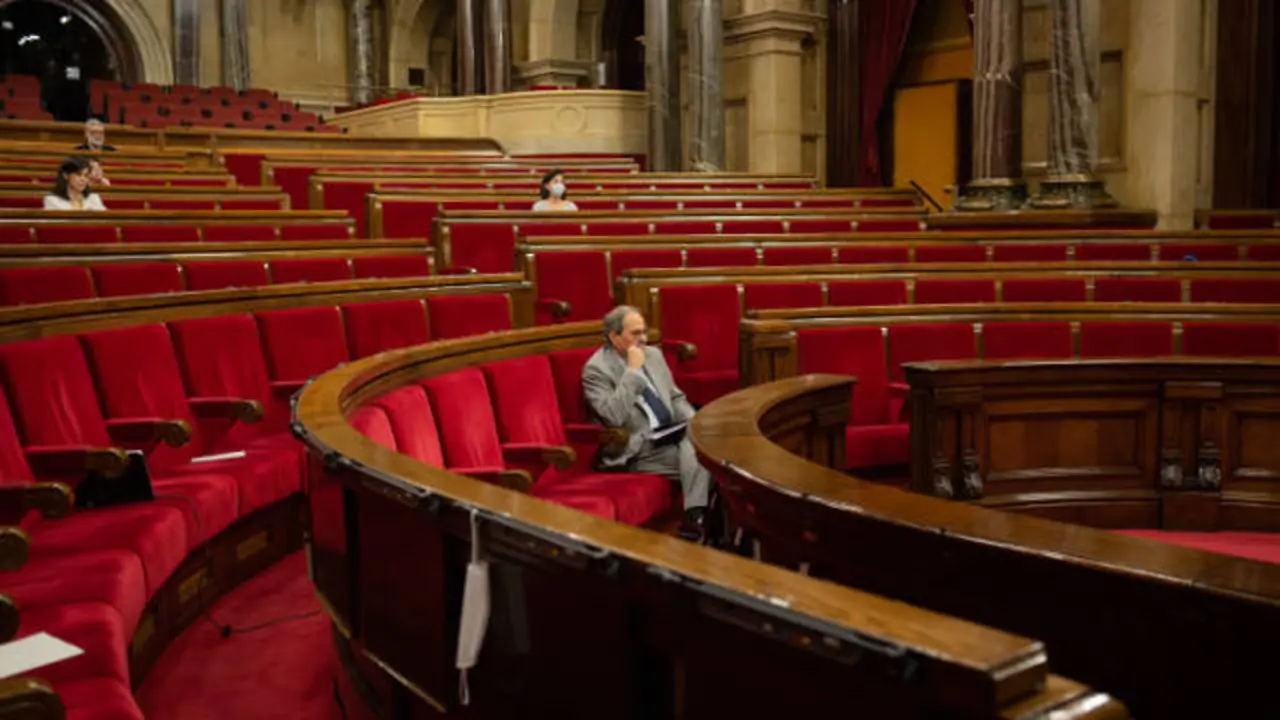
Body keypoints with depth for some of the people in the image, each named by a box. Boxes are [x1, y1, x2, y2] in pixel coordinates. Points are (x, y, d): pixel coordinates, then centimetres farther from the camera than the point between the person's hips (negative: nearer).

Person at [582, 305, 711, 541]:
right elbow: (613, 416, -21)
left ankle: (695, 518, -27)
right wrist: (633, 371, -18)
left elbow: (675, 398, 20)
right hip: (640, 448, -6)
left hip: (673, 435, 6)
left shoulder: (653, 354, 13)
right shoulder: (596, 369, -7)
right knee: (700, 461, -26)